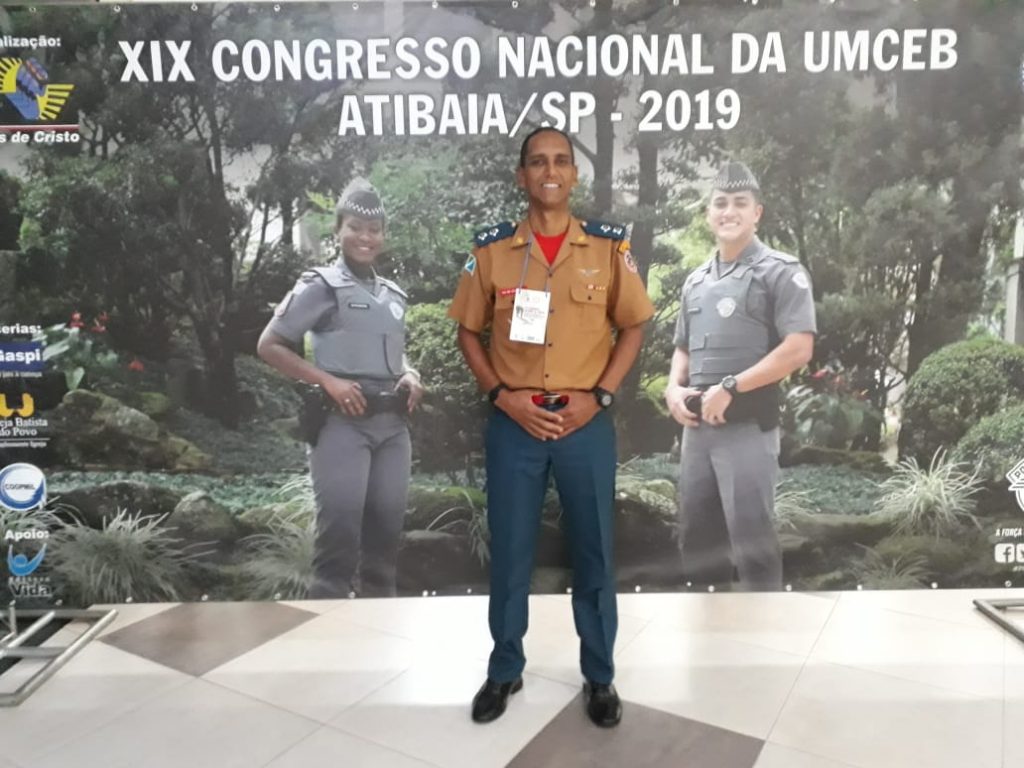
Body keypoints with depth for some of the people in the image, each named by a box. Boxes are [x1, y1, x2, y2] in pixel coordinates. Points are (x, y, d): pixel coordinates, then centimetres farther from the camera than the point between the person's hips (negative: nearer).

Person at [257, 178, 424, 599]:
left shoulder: (394, 294, 16)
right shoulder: (321, 286, -2)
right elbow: (269, 345, -3)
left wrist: (410, 376, 5)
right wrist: (328, 381, -14)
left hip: (392, 425, 6)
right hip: (343, 422, -6)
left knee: (387, 526, 10)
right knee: (340, 528, -7)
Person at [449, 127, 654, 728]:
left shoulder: (610, 246, -1)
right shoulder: (491, 249, 0)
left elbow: (633, 327, 4)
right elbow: (469, 332, 6)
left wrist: (598, 396, -7)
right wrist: (502, 395, -8)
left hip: (587, 423, 0)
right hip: (513, 422, 1)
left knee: (593, 553, 11)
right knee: (509, 553, 11)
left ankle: (600, 676, 30)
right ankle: (505, 671, 31)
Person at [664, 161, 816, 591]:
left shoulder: (780, 272, -3)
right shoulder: (696, 280, 16)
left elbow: (798, 349, -13)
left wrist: (729, 387, -16)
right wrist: (673, 389, 2)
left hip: (748, 423, -6)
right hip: (698, 424, 7)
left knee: (750, 536, -6)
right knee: (697, 533, 12)